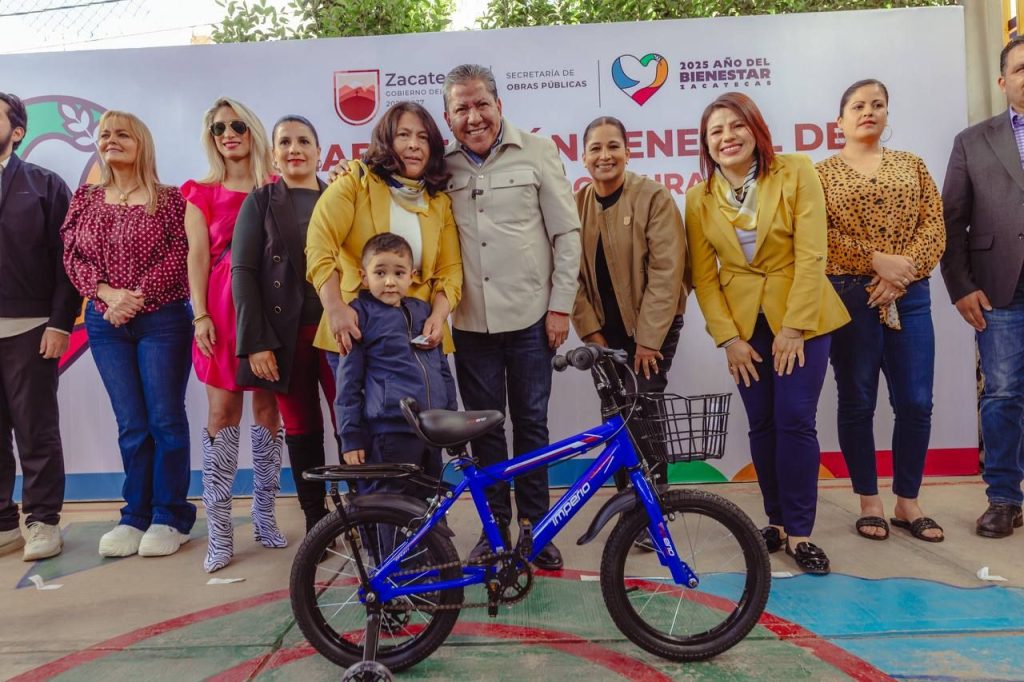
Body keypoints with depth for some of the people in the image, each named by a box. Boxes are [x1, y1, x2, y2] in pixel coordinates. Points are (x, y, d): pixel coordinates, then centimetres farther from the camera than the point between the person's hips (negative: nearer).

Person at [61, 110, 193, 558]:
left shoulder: (168, 199, 1)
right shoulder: (85, 200, 13)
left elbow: (177, 256, -8)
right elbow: (72, 257, 6)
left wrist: (136, 299, -15)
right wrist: (108, 293, -11)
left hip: (162, 321, -3)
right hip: (106, 324, 4)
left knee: (165, 419, -2)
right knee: (131, 424, 7)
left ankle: (170, 518, 8)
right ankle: (136, 516, 17)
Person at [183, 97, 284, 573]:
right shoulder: (202, 192, 10)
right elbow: (198, 256, 3)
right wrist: (201, 315, -7)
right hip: (222, 305, 0)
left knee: (267, 406, 4)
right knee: (223, 410, -3)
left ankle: (264, 514, 17)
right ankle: (219, 530, 4)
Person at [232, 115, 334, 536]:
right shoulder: (260, 202, 8)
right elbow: (243, 272, 0)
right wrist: (256, 342, -9)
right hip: (285, 335, 0)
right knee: (302, 431, 7)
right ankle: (315, 521, 19)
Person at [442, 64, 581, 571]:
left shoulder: (536, 152, -1)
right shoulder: (442, 166, 3)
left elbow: (566, 233, -1)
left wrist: (561, 305, -4)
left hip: (529, 317, -1)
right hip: (470, 321, 2)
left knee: (531, 423, 8)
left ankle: (536, 525, 23)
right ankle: (495, 523, 25)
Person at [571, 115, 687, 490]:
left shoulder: (653, 197, -9)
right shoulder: (576, 205, 3)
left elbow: (666, 271, -14)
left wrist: (648, 339, -15)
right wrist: (591, 332, -6)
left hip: (652, 326, -3)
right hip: (605, 329, 4)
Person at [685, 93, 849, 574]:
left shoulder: (795, 172, -7)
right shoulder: (699, 197, 0)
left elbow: (811, 255, -11)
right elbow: (703, 275, -1)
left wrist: (794, 326, -15)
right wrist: (728, 337, -8)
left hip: (800, 317, -2)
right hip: (744, 323, 2)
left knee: (795, 421, -7)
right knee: (762, 425, 5)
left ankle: (799, 531, 5)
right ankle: (777, 521, 21)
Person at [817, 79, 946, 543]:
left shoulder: (911, 165, 14)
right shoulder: (823, 173, 6)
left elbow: (934, 227, 4)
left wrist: (902, 273, -11)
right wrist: (876, 260, -16)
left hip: (909, 297, 3)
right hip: (848, 297, -2)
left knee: (915, 402, 2)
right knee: (857, 402, 3)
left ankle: (907, 503, 18)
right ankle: (869, 502, 16)